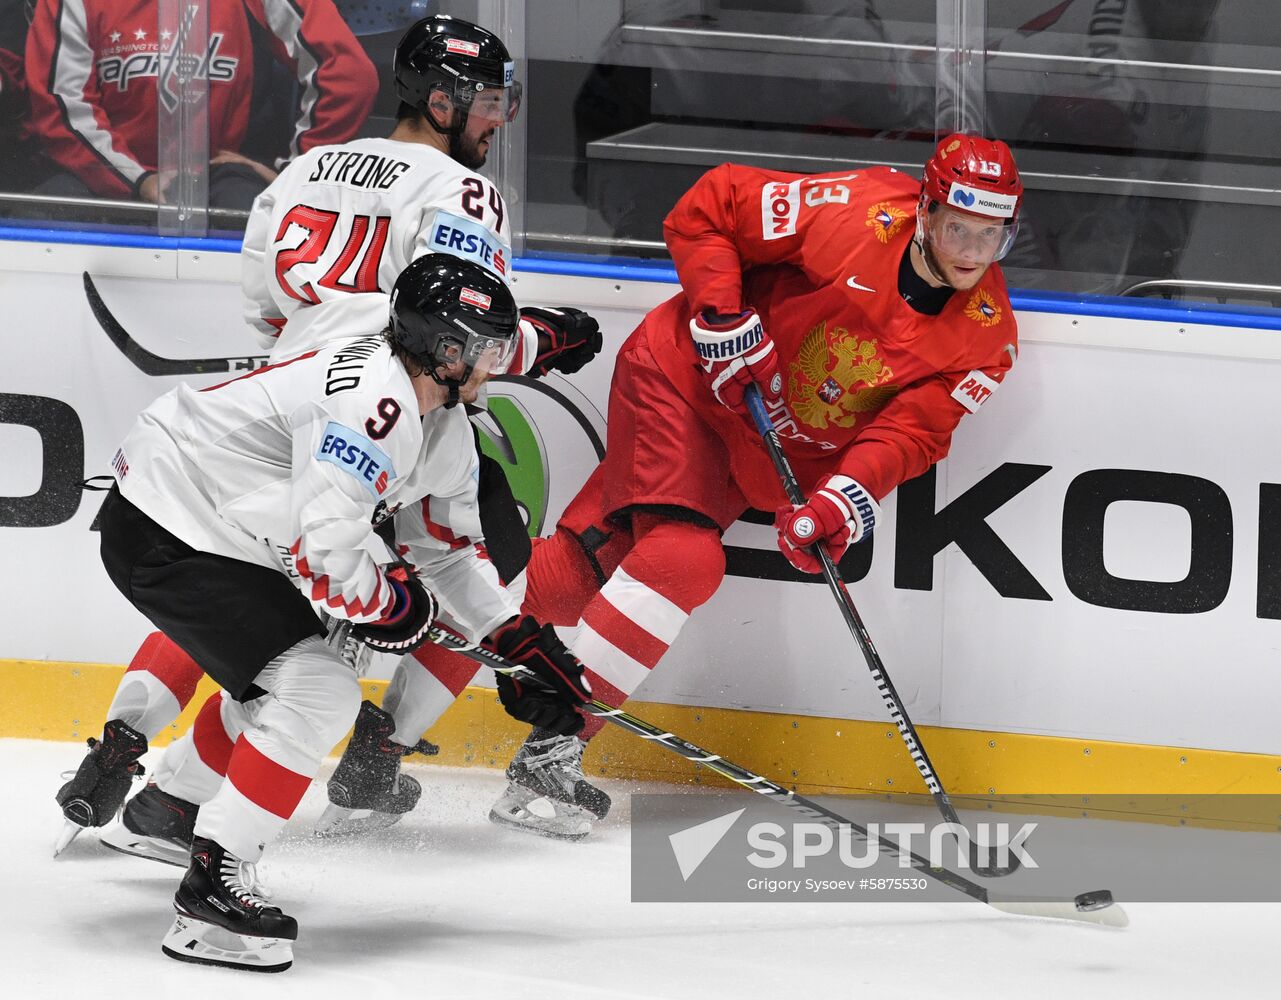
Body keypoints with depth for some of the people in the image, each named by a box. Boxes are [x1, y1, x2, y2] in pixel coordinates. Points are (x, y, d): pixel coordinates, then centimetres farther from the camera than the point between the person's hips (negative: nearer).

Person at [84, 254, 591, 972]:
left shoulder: (447, 428, 6)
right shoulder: (370, 401, -27)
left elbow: (447, 549, 19)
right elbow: (324, 553, -30)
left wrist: (522, 643, 11)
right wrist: (390, 605, -11)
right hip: (164, 531, -11)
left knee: (274, 679, 29)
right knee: (317, 691, -17)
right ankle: (213, 888, -17)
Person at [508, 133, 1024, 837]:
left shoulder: (986, 335, -9)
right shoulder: (858, 214, -22)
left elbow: (914, 428, -15)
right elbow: (705, 210, -14)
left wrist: (846, 495, -31)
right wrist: (721, 315, -23)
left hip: (768, 452, 5)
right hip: (683, 378, -5)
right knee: (683, 556, -22)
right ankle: (554, 741, -15)